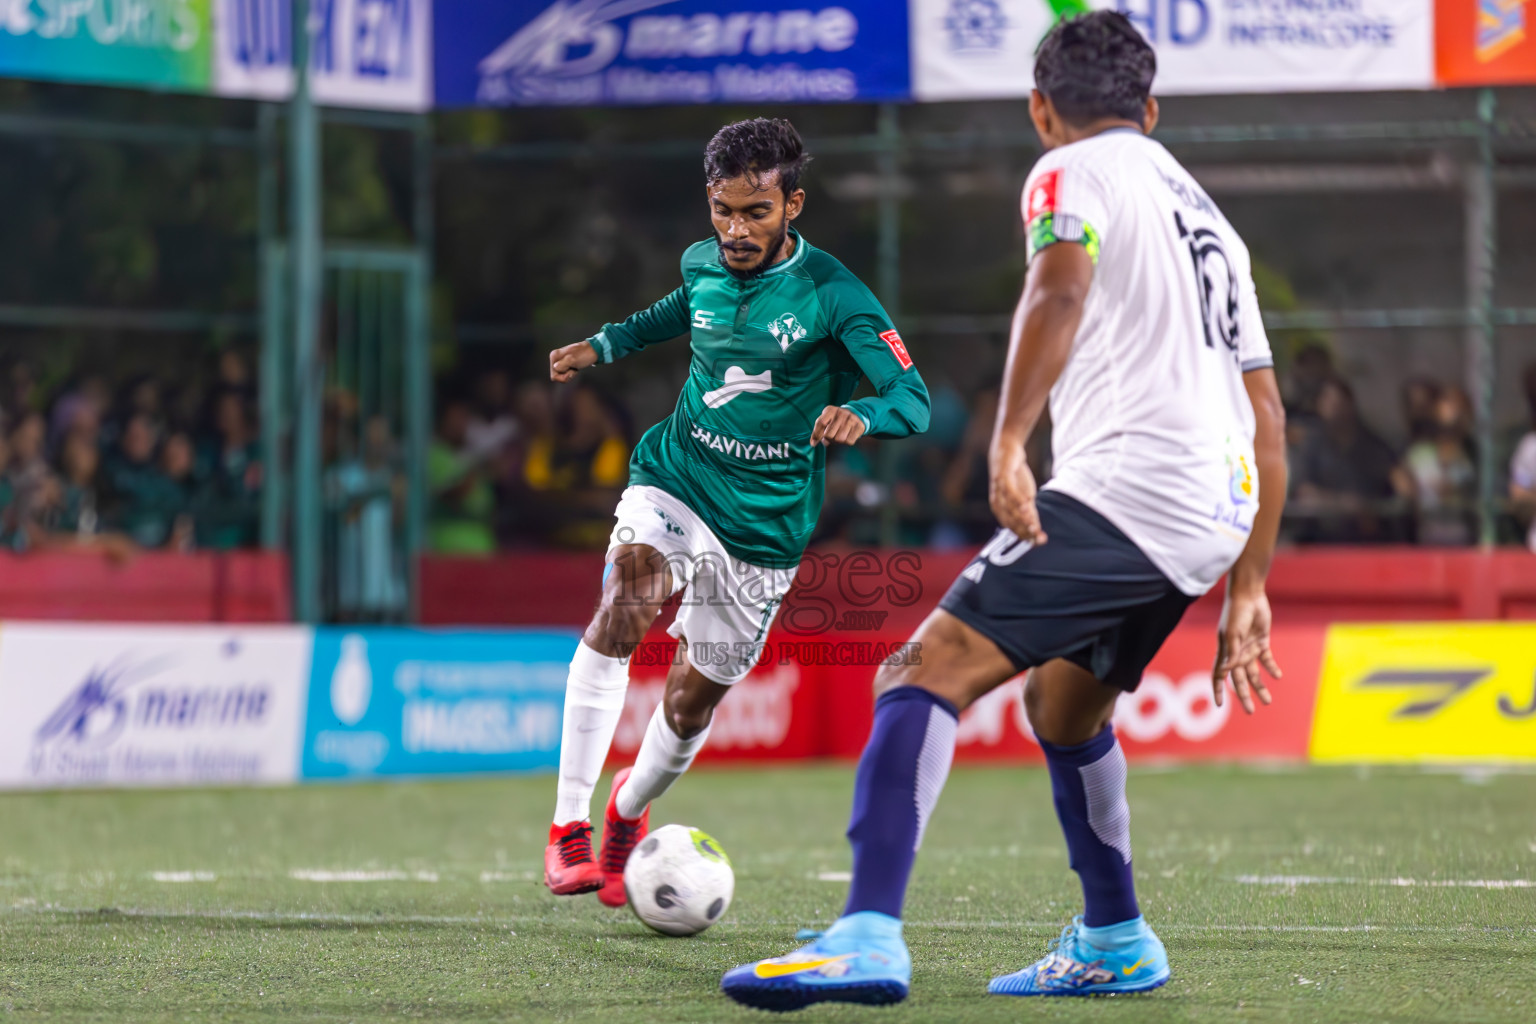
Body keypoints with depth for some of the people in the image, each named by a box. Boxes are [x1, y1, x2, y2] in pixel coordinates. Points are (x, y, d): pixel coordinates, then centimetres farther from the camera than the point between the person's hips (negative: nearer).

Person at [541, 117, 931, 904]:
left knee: (690, 703, 7)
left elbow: (913, 401, -21)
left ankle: (629, 811, 43)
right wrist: (605, 345, 23)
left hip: (764, 523, -1)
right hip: (673, 480, 1)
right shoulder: (704, 265, 0)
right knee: (623, 609, -30)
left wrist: (860, 415, -41)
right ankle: (568, 827, -28)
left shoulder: (830, 294, -15)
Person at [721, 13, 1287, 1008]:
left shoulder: (1072, 171, 6)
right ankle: (1114, 944, 39)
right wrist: (1248, 590, 30)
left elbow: (1059, 291, -18)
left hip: (1122, 484, -9)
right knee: (1061, 704, 30)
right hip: (1216, 510, 9)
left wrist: (1008, 443, -29)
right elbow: (1269, 422, 28)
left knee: (928, 672, -16)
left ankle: (869, 936, -34)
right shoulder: (1205, 215, 29)